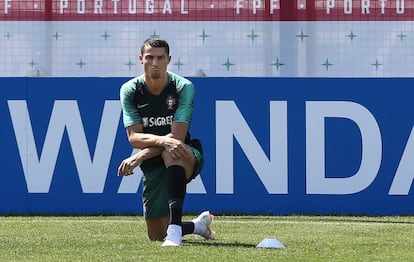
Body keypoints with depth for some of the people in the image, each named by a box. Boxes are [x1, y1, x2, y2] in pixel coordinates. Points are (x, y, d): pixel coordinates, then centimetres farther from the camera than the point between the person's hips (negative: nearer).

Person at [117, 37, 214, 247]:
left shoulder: (183, 87, -12)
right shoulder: (129, 90, -5)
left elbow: (177, 136, -20)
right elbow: (134, 137, -14)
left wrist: (140, 156, -30)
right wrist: (163, 140, -35)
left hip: (187, 159, -3)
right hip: (153, 166, 3)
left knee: (170, 152, -41)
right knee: (156, 235, 2)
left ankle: (175, 228, -43)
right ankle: (198, 225, 36)